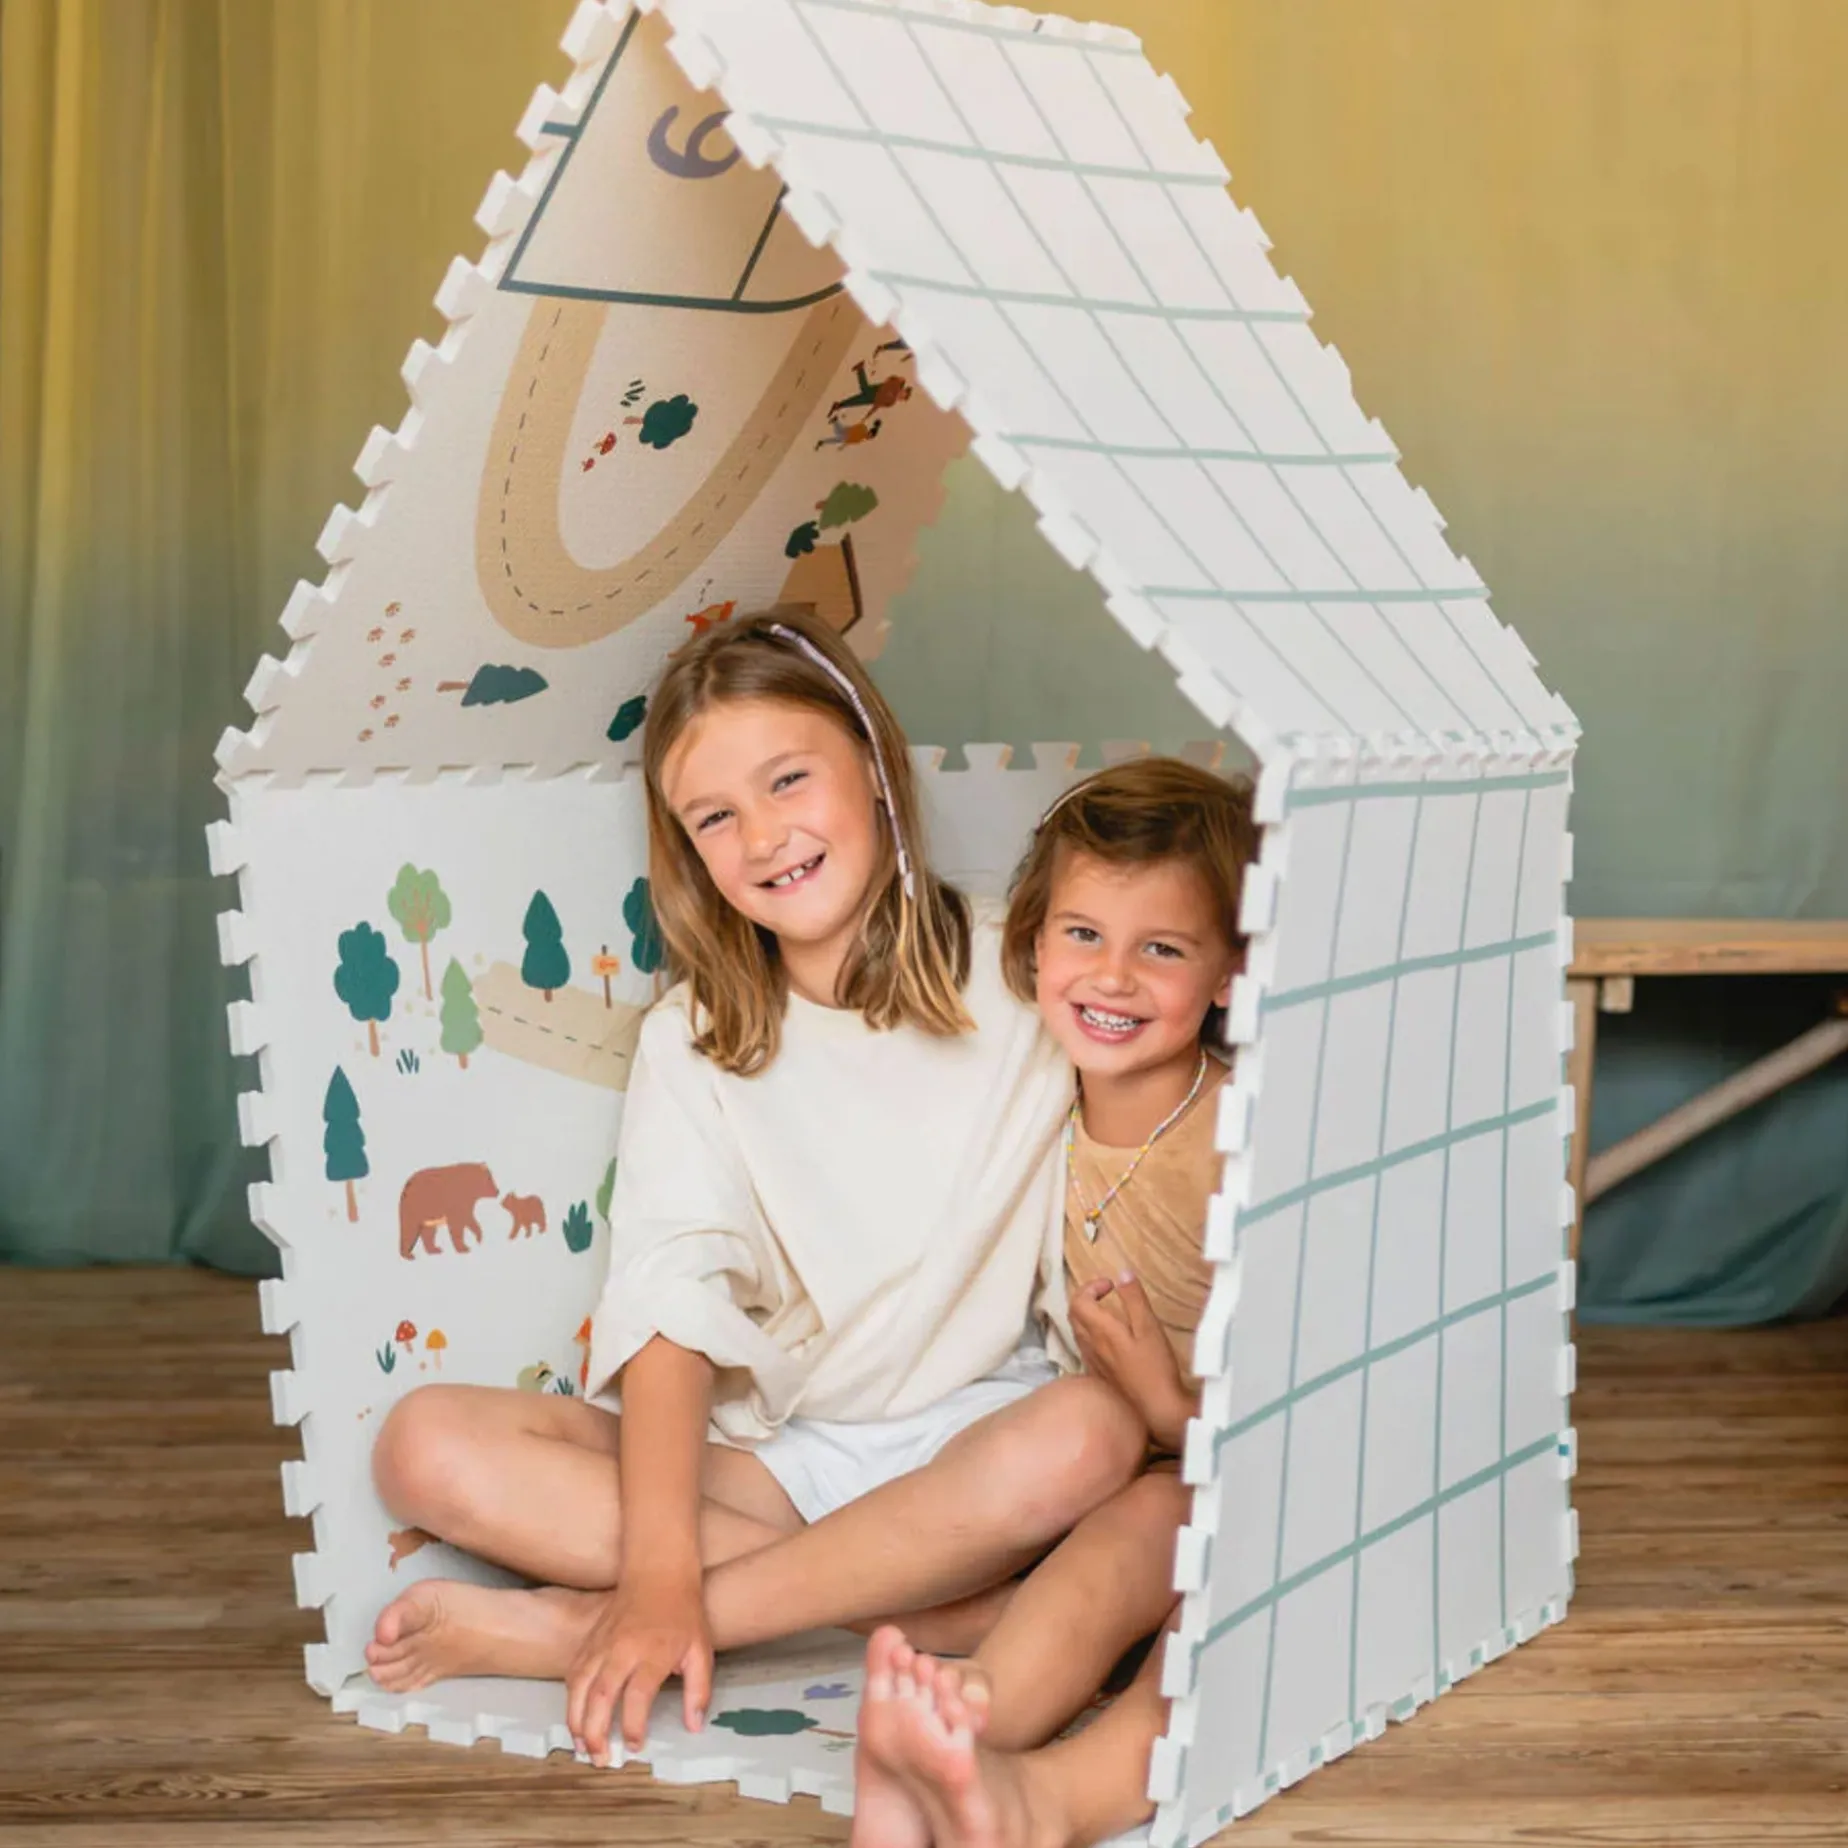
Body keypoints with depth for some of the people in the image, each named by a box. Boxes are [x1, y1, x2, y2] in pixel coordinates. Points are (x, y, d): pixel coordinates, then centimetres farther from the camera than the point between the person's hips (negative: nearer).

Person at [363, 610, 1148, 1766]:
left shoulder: (1019, 986, -3)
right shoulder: (696, 1039, 3)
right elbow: (670, 1300, -10)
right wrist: (660, 1568, -25)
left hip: (974, 1431, -2)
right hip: (767, 1452, 2)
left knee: (1086, 1437, -37)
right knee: (429, 1449, -19)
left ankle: (578, 1628, -27)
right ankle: (927, 1603, -24)